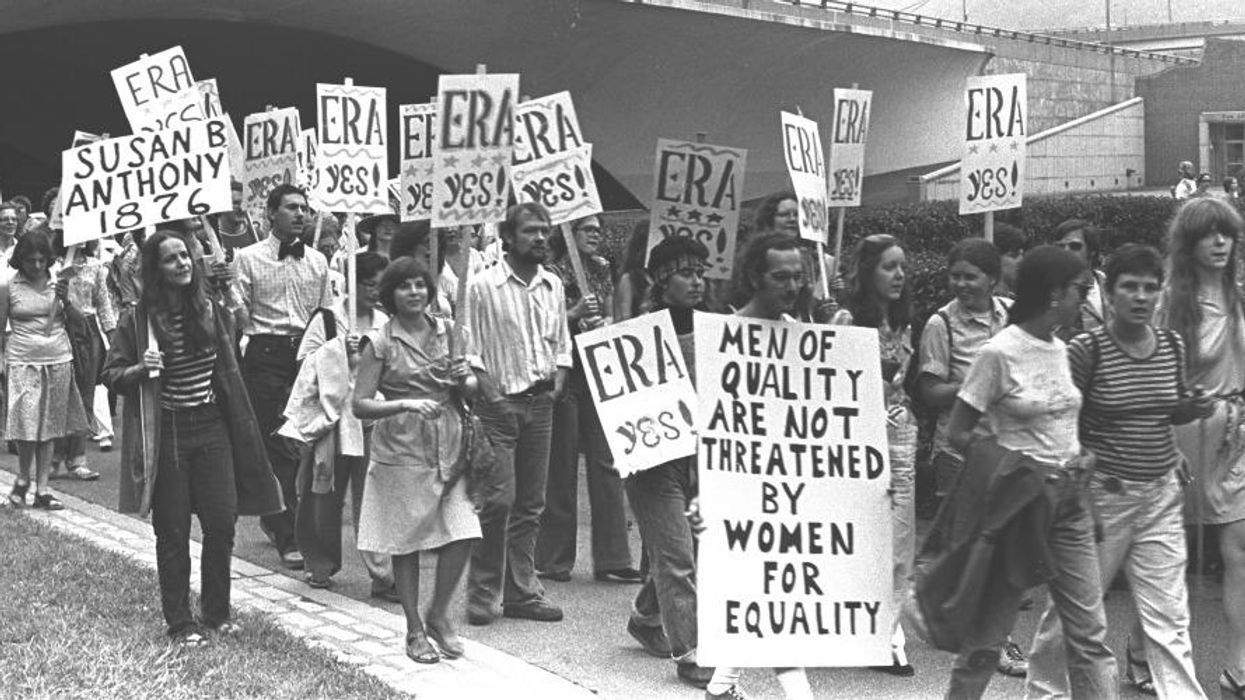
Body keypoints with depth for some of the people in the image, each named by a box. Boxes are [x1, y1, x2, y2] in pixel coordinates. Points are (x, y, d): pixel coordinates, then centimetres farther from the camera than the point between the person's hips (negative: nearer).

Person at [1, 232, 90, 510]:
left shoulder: (58, 282, 7)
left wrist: (66, 302, -6)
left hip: (58, 361, 3)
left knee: (49, 428, 4)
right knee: (26, 424, -9)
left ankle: (42, 489, 10)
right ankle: (23, 478, 16)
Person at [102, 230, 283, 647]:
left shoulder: (212, 311, 5)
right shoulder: (137, 320, -6)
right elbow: (111, 375, 0)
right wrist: (141, 369, -20)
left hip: (211, 427, 3)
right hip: (165, 434, -3)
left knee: (222, 523, 2)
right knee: (173, 534, 3)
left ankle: (217, 612, 20)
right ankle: (180, 622, 16)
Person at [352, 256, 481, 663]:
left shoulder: (448, 331, 7)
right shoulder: (380, 344, -5)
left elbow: (472, 386, 17)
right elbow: (360, 405, -9)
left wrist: (464, 379, -6)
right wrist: (406, 404, -22)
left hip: (447, 445, 3)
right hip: (401, 451, -3)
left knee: (462, 534, -5)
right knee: (406, 543, 5)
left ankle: (438, 616, 17)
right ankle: (414, 630, 20)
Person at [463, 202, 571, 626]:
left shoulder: (553, 286, 11)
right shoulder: (483, 286, -5)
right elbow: (470, 350, -6)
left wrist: (557, 382, 3)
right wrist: (488, 393, -13)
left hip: (541, 401, 5)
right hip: (499, 401, -5)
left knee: (530, 503, 8)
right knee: (499, 498, -9)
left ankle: (521, 592, 16)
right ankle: (482, 594, 3)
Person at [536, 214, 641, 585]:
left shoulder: (601, 269, 12)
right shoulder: (551, 273, -7)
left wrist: (604, 323, -2)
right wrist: (575, 314, -21)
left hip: (598, 372, 6)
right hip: (563, 372, -6)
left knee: (607, 462, 3)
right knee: (561, 466, 0)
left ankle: (611, 559, 8)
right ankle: (553, 561, 12)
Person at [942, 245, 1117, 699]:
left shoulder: (1058, 349, 8)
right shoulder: (999, 352, -12)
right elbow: (958, 433, -10)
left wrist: (1078, 461, 1)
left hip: (1068, 501, 6)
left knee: (1090, 631, 5)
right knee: (989, 631, 3)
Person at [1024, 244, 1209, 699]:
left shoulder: (1173, 346, 4)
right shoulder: (1086, 350, -11)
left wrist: (1192, 410, -2)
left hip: (1161, 494, 4)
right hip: (1103, 492, -4)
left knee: (1169, 613, 4)